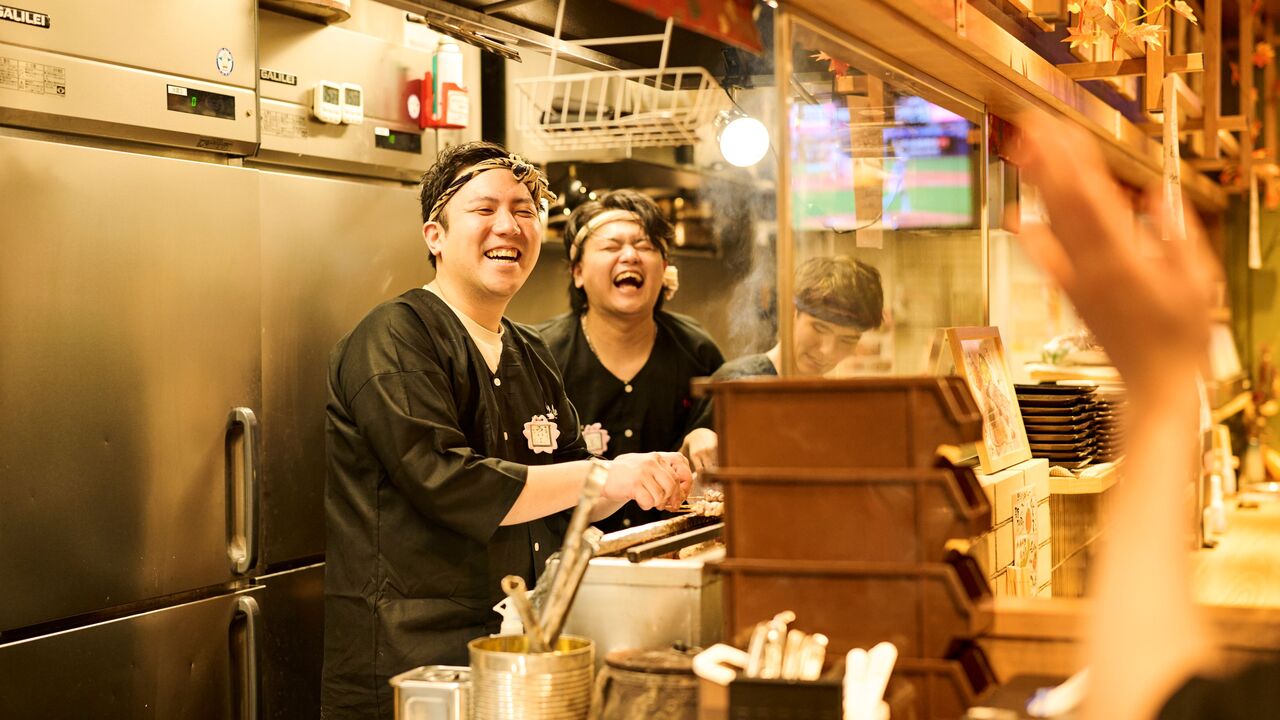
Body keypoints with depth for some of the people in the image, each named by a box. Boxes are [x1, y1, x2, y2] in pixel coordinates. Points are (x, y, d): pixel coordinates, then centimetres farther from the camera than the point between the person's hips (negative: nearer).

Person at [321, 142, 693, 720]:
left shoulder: (530, 354, 16)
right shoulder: (395, 339, -11)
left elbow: (568, 504, 18)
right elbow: (446, 484, -23)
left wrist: (642, 478, -3)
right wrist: (603, 475, -22)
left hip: (516, 647, 8)